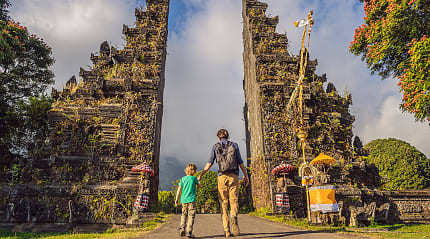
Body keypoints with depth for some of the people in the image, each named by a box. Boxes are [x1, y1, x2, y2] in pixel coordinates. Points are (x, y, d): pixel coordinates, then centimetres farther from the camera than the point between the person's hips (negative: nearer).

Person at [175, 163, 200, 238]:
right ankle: (189, 232, -7)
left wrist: (176, 199, 8)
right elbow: (199, 186, 15)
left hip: (184, 199, 4)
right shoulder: (194, 178, -1)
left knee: (184, 215, 18)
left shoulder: (183, 179, 7)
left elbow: (179, 189, 4)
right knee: (191, 216, 0)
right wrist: (198, 180, 34)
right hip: (191, 199, -4)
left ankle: (182, 228, 7)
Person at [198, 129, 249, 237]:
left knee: (223, 203, 5)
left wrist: (201, 175, 11)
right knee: (234, 201, 4)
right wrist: (246, 175, 10)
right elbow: (240, 162, 4)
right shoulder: (234, 145, 8)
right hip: (233, 176, 0)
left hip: (222, 176, 0)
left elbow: (209, 163, 3)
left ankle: (226, 230, 2)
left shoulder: (215, 146, 8)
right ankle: (233, 217, -26)